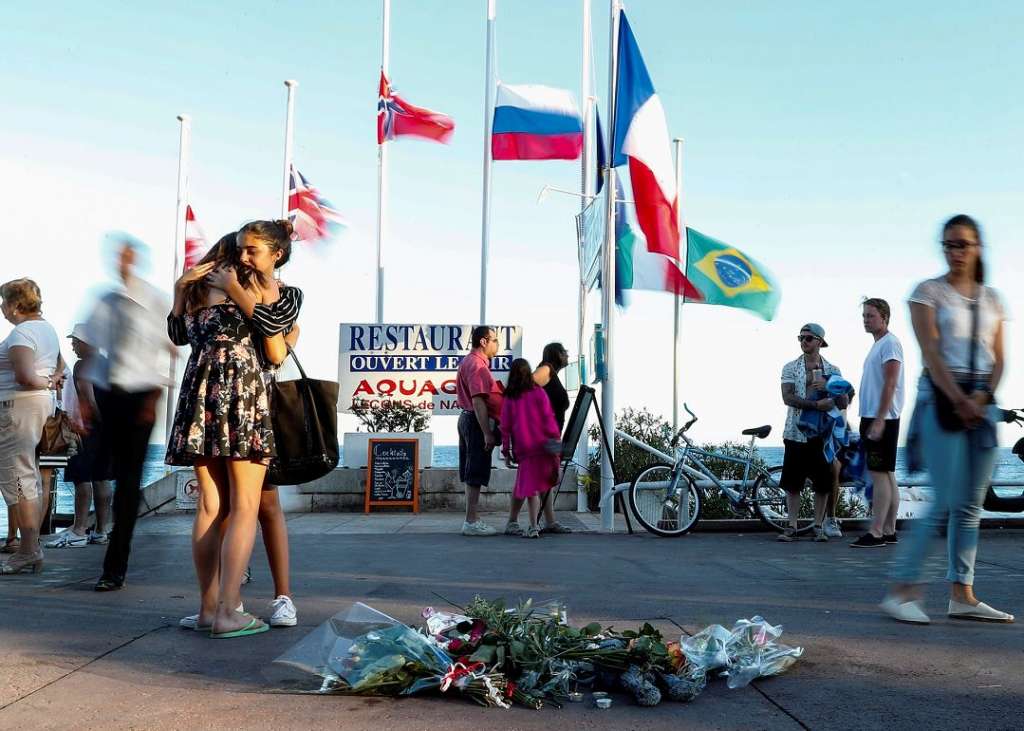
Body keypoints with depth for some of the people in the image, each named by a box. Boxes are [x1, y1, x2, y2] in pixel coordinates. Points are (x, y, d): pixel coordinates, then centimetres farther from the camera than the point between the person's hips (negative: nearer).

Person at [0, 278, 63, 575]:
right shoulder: (46, 327, 16)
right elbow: (59, 365, 30)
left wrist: (43, 383, -6)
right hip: (42, 404, 10)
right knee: (29, 476, 13)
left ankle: (28, 552, -6)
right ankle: (33, 547, 17)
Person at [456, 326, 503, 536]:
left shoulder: (469, 362, 18)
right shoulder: (477, 365, -16)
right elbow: (478, 401, -23)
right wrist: (487, 433, -24)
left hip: (468, 419, 11)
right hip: (478, 422, -11)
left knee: (472, 472, 13)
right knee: (476, 473, -6)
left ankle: (473, 519, 20)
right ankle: (471, 522, -2)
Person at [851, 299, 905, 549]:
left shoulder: (890, 343, -10)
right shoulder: (877, 345, 19)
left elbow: (890, 384, -18)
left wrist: (879, 420, -23)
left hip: (882, 419, -10)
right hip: (872, 418, 10)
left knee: (879, 474, -10)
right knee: (886, 474, 11)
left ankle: (876, 533, -9)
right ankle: (889, 531, 15)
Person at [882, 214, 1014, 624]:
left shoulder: (992, 299, 16)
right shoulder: (928, 292, 1)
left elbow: (999, 358, 11)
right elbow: (930, 353, -9)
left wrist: (983, 396, -8)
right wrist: (959, 399, -18)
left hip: (981, 401, 6)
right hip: (941, 397, -6)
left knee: (971, 505, 4)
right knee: (948, 501, -12)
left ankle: (962, 596, 10)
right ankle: (902, 589, -5)